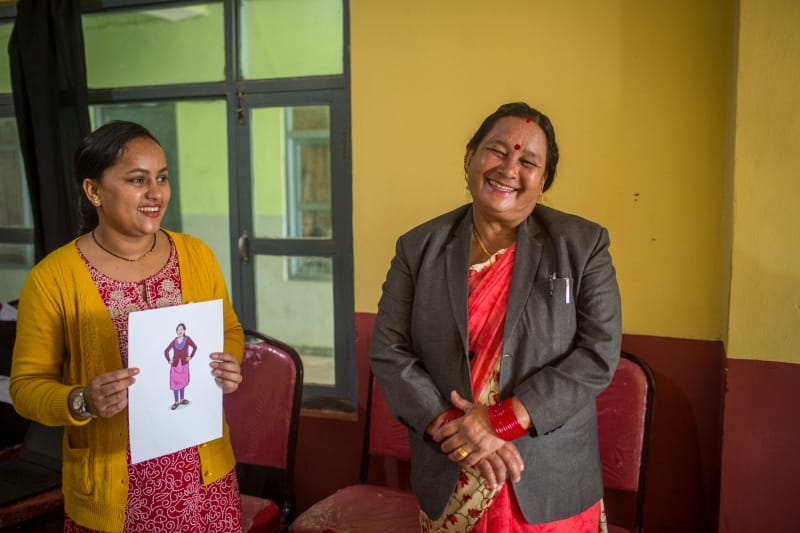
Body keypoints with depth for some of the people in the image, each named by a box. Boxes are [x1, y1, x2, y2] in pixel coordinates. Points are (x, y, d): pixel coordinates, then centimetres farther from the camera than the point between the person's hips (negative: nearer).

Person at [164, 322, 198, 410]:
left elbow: (195, 347, 3)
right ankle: (176, 402, 9)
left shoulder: (187, 339, -4)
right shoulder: (174, 341, 1)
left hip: (184, 364, -1)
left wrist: (190, 356, -3)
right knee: (174, 383, 1)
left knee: (182, 382, 10)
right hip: (175, 364, 1)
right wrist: (169, 360, -1)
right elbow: (166, 351, 9)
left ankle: (181, 400, 24)